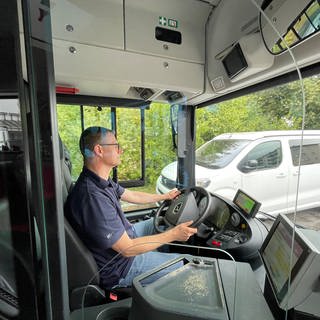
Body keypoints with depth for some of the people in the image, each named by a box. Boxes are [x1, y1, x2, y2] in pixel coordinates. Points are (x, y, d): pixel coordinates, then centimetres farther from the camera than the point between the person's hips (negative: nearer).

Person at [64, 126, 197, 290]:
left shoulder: (101, 181, -5)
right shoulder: (93, 198, -37)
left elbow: (132, 195, 9)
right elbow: (128, 249, -30)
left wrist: (166, 196, 17)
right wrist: (173, 235, -22)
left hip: (124, 235, 9)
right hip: (120, 266, -8)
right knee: (186, 265, -1)